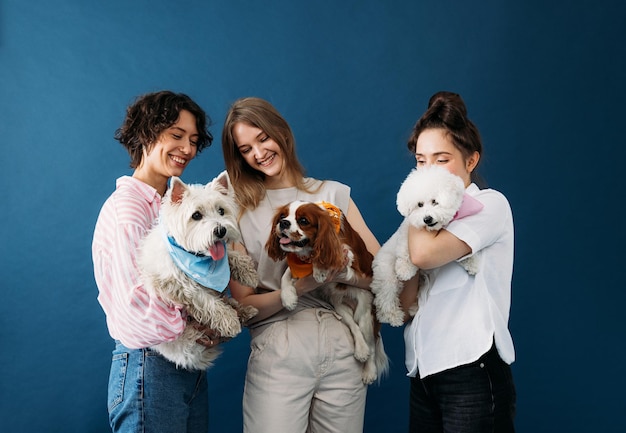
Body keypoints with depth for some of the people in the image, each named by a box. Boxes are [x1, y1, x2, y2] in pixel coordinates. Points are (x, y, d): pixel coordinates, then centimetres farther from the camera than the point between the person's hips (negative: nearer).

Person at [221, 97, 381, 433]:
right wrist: (297, 288, -16)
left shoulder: (334, 193, 7)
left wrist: (338, 273, -17)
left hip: (342, 348, 2)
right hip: (277, 353, -1)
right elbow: (244, 304, -1)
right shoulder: (239, 212, 4)